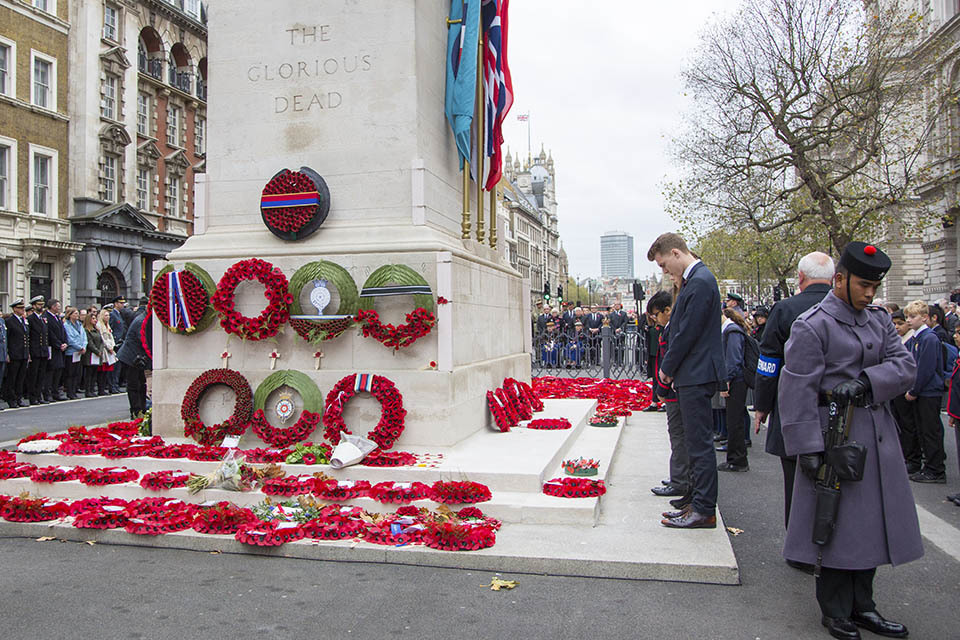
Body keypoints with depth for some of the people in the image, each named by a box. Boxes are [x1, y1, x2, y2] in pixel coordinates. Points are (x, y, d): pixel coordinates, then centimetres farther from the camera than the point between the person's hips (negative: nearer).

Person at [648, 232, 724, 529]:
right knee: (697, 441, 15)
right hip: (692, 374, 11)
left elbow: (688, 333, -19)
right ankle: (699, 503, 24)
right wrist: (672, 369, 13)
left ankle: (704, 510, 4)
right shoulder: (694, 279, 15)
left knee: (700, 443, -4)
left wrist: (667, 367, -7)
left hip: (696, 376, -11)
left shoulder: (700, 282, -17)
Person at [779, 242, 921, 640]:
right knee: (836, 524, 1)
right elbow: (797, 390, -14)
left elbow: (905, 365, 3)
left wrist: (866, 381, -17)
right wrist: (808, 449, -18)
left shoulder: (879, 319, 12)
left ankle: (862, 606, 27)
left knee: (870, 522, 12)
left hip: (878, 436, 7)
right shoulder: (812, 325, -11)